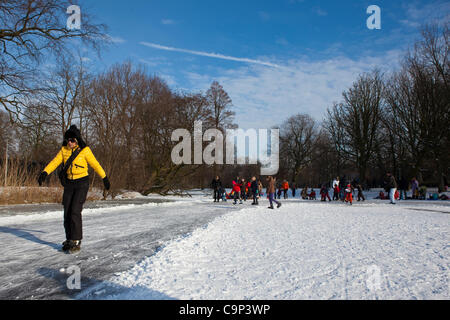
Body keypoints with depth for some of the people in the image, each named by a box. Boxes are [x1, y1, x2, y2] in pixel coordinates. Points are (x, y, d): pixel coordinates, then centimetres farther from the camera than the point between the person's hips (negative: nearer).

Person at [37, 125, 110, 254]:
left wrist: (105, 178, 4)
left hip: (82, 183, -5)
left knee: (75, 211, -14)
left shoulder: (84, 150, -8)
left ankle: (76, 242, -5)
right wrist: (44, 173, -22)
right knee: (67, 213, 6)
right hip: (69, 183, 5)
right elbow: (55, 162, -6)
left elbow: (95, 164, -1)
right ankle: (69, 240, 20)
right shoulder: (64, 150, 4)